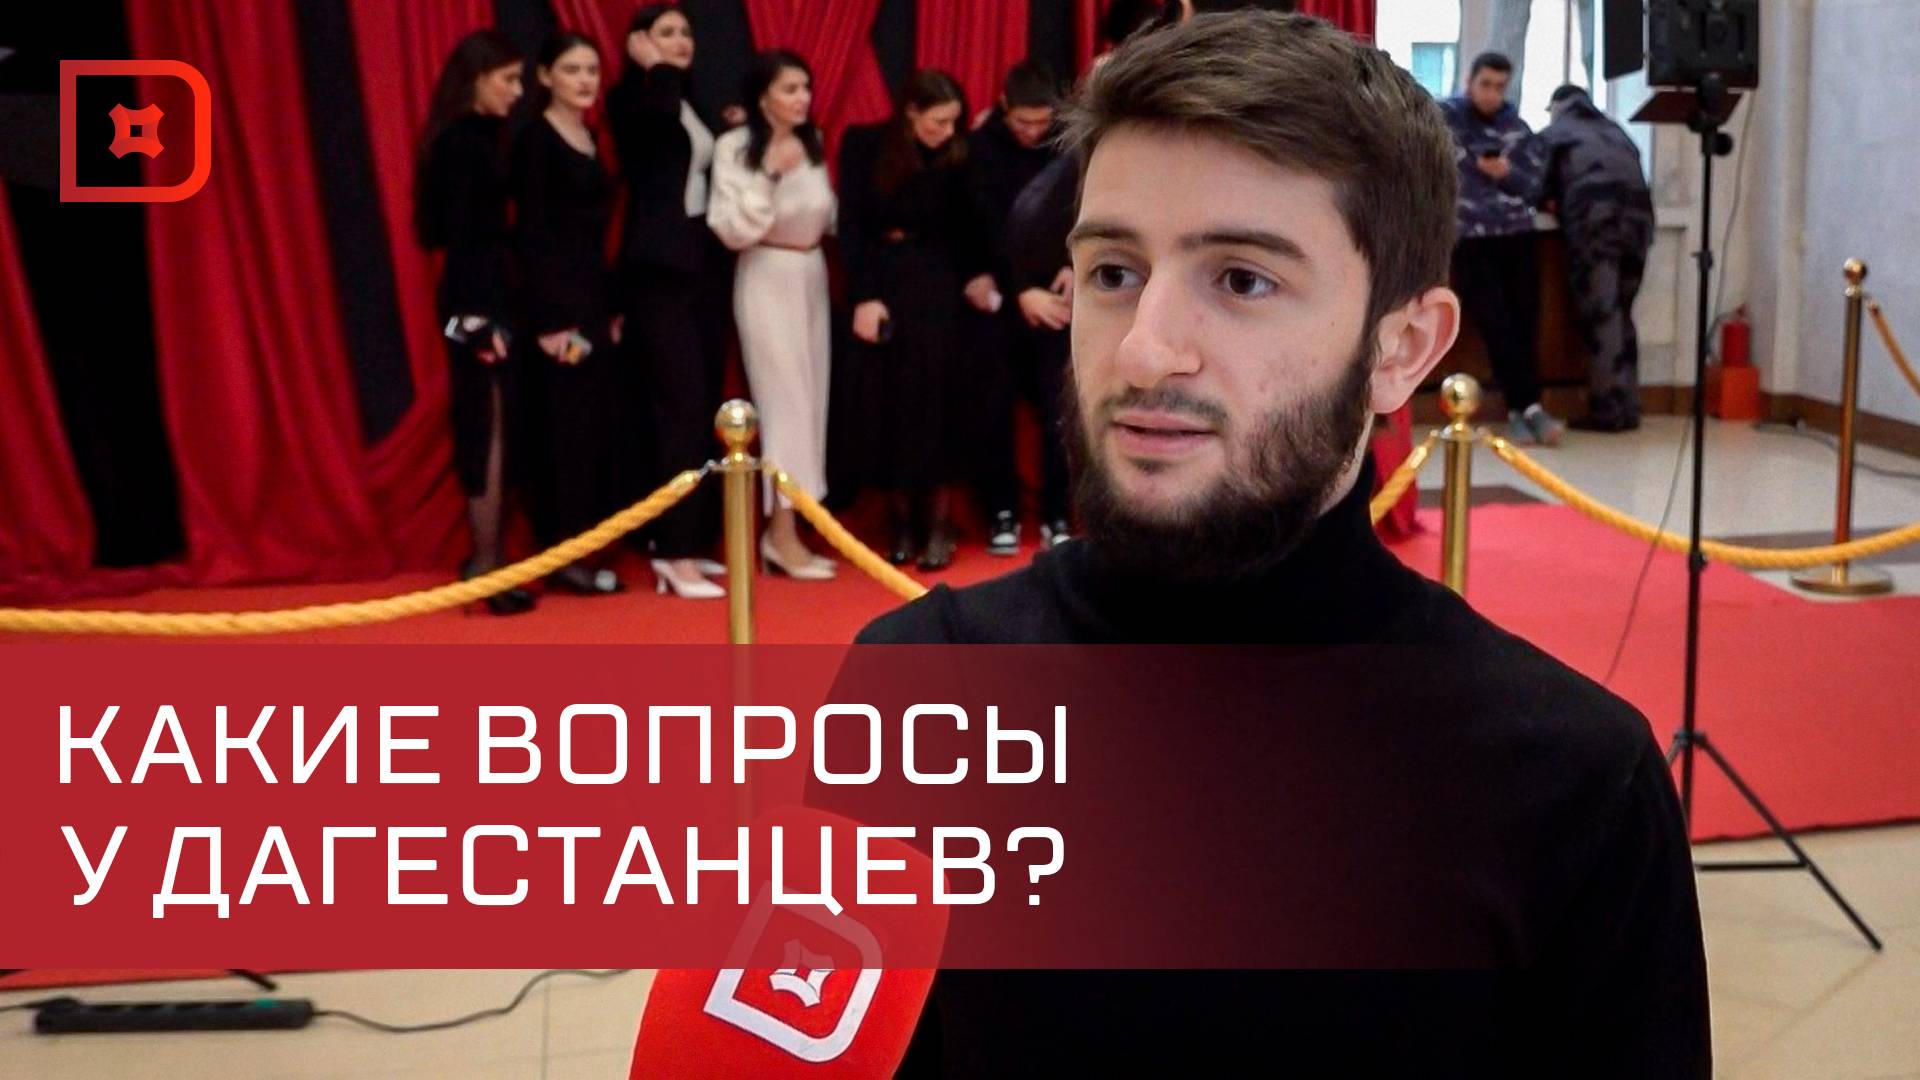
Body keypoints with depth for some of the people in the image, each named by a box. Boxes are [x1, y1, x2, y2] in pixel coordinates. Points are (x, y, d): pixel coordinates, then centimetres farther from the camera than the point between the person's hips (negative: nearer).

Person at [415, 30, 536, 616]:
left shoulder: (480, 135, 13)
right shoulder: (459, 141, -12)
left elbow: (488, 228, 11)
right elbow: (457, 233, -17)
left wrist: (489, 310, 8)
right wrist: (475, 317, -20)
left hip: (490, 295, 9)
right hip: (476, 302, -9)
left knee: (487, 430, 12)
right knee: (489, 431, -4)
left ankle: (486, 558, 20)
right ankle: (485, 565, 1)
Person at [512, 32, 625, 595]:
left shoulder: (589, 135, 14)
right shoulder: (535, 140, -10)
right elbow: (531, 234, -15)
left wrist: (611, 307, 14)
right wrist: (549, 320, -18)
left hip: (593, 296, 8)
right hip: (557, 300, -8)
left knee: (596, 423, 9)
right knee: (565, 425, -4)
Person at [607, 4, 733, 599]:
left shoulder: (695, 102, 18)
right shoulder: (630, 99, -4)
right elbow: (660, 110, -27)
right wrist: (655, 68, -11)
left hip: (706, 264, 8)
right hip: (660, 268, -8)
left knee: (702, 409, 8)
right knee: (680, 407, -13)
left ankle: (684, 540, 14)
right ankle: (674, 552, -12)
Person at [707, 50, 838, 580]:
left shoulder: (813, 143, 6)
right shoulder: (735, 148, -9)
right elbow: (733, 230, -15)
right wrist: (770, 174, -21)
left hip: (812, 277, 6)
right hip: (768, 279, -6)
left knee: (809, 400, 6)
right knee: (786, 401, -6)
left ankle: (783, 526, 14)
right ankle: (782, 534, 1)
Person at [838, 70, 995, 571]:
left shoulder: (953, 157, -2)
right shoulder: (863, 145, -4)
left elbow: (963, 227, 2)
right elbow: (851, 224, -5)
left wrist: (974, 275, -17)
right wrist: (864, 296, -11)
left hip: (933, 285, 0)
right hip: (878, 281, 0)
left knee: (934, 399, -3)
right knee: (886, 403, 2)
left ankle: (939, 525, 3)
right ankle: (902, 522, 10)